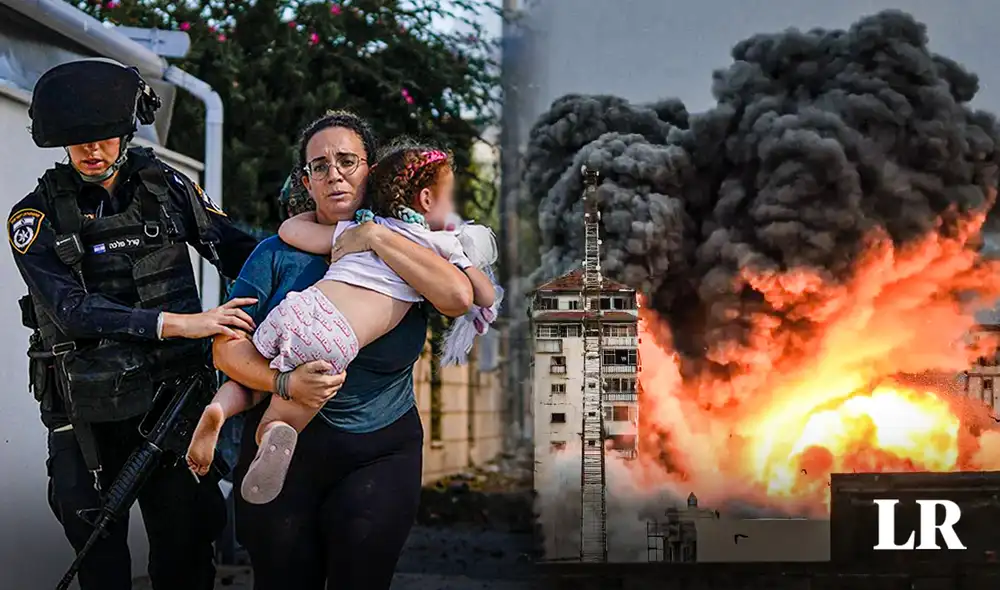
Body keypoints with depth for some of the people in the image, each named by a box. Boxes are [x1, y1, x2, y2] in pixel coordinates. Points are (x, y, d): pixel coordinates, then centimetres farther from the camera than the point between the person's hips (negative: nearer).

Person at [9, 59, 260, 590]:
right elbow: (72, 308, -16)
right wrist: (177, 323, -26)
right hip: (87, 412, -1)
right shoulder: (36, 216, -4)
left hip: (172, 397, 1)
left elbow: (237, 251, 6)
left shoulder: (166, 187, 4)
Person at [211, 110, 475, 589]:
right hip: (285, 448, 1)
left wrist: (376, 237, -14)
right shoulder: (279, 254, 3)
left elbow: (458, 297, -18)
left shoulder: (404, 247, 3)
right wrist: (285, 382, -21)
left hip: (380, 453, -1)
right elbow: (228, 347, -2)